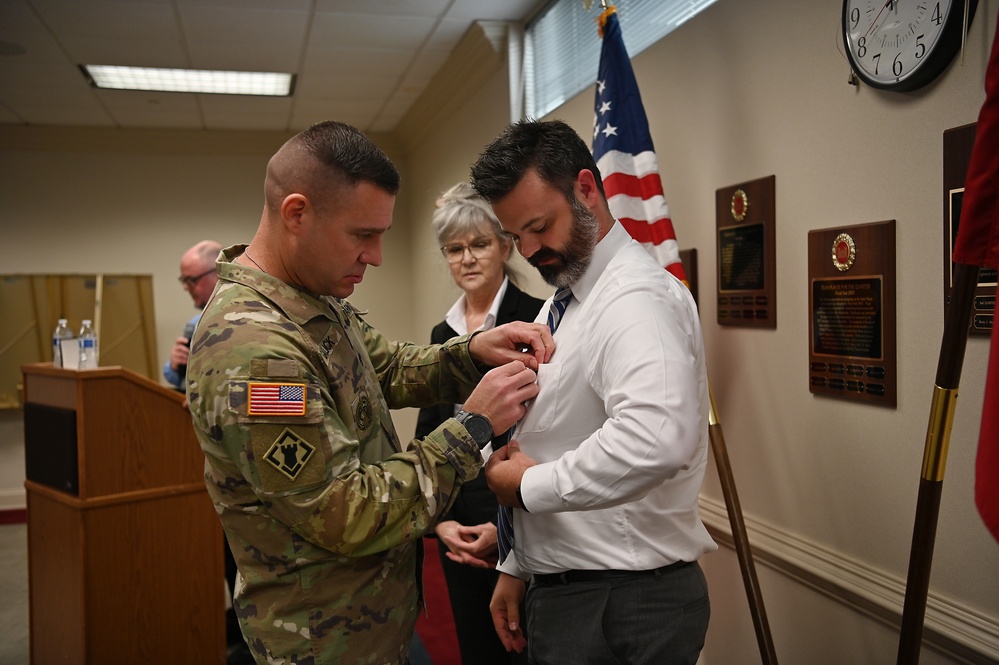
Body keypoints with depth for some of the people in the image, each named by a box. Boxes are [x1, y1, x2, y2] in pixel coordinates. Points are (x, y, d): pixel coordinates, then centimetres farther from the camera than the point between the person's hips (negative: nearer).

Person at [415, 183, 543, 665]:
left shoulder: (535, 320, -10)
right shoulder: (442, 335, 8)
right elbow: (427, 435, 11)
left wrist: (508, 524, -15)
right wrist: (440, 519, 0)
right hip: (459, 533, 6)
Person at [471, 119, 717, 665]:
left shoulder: (636, 296, -20)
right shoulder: (566, 303, 12)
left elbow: (658, 437, -39)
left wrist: (527, 485, -23)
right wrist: (518, 567, 18)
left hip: (619, 610, -9)